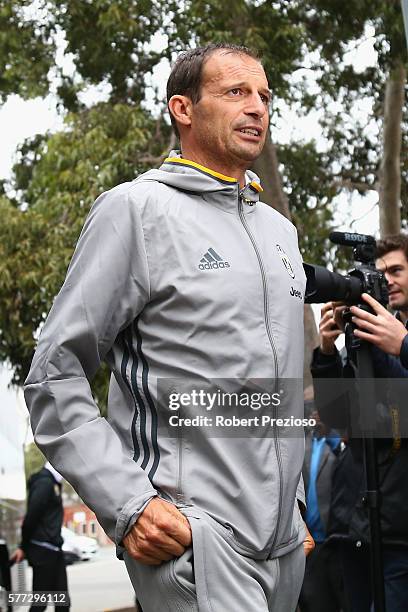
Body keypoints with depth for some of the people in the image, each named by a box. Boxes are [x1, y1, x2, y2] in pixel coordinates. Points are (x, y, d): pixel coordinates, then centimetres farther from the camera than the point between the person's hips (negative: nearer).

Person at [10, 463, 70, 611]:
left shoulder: (52, 482, 16)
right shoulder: (44, 482, -14)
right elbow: (32, 515, -17)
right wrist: (24, 547, -10)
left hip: (53, 549, 9)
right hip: (43, 549, -9)